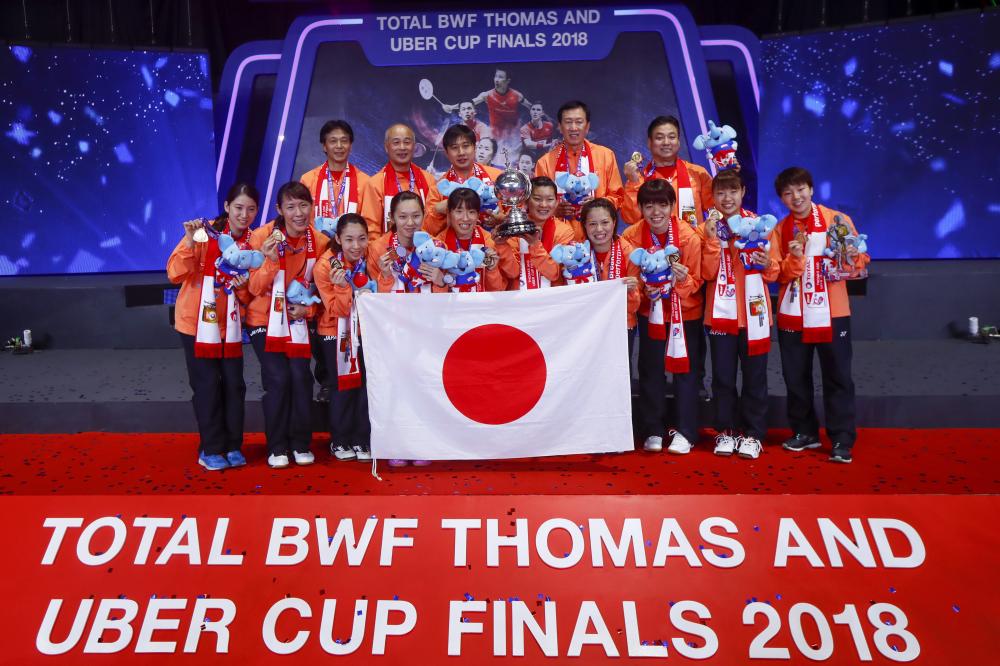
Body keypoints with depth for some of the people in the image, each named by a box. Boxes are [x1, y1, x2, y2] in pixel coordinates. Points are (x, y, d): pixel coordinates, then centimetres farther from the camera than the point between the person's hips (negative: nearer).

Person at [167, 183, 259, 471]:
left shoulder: (252, 242, 2)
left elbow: (249, 297, 9)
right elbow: (175, 274, -16)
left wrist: (243, 287, -14)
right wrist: (190, 241, -28)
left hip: (230, 325, 4)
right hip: (198, 322, -3)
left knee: (234, 384, 4)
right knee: (207, 385, 0)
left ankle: (233, 446, 18)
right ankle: (211, 449, 13)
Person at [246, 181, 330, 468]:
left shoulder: (319, 241, -5)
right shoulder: (262, 236, -14)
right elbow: (255, 288, -13)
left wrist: (309, 308, -11)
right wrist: (270, 261, -30)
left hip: (298, 320, 2)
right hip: (265, 319, -2)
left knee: (301, 377, -6)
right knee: (277, 379, -9)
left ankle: (301, 444, 12)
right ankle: (277, 447, 8)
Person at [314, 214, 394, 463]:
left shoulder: (371, 256, -13)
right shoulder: (325, 265, -18)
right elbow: (338, 311, -19)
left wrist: (386, 275, -29)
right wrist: (342, 286, -35)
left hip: (367, 330, 2)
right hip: (337, 333, -2)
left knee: (367, 385, -3)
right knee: (345, 386, -3)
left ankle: (362, 441, 14)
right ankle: (339, 442, 16)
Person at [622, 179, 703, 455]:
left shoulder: (689, 236, -18)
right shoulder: (632, 236, -14)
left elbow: (696, 281, -10)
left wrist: (684, 279, -32)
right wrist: (643, 289, -22)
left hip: (685, 311, -2)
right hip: (650, 311, 2)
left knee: (684, 369, 2)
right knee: (650, 370, 6)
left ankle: (685, 432, 12)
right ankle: (653, 431, 17)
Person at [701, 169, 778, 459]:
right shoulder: (708, 228, 3)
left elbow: (772, 274, 5)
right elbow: (708, 273, -7)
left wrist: (767, 263, -17)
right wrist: (712, 238, -16)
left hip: (753, 313, 0)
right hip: (721, 313, 0)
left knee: (754, 377, 5)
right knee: (723, 377, 6)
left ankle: (753, 434, 16)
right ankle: (725, 431, 19)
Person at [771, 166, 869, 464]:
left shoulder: (839, 220, -1)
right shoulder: (780, 230, 6)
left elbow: (860, 261, 2)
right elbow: (779, 275, 1)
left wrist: (849, 261, -19)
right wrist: (795, 257, -16)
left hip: (831, 313, -3)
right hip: (792, 314, 3)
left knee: (838, 377, 1)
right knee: (796, 377, 10)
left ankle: (842, 440, 8)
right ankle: (804, 432, 24)